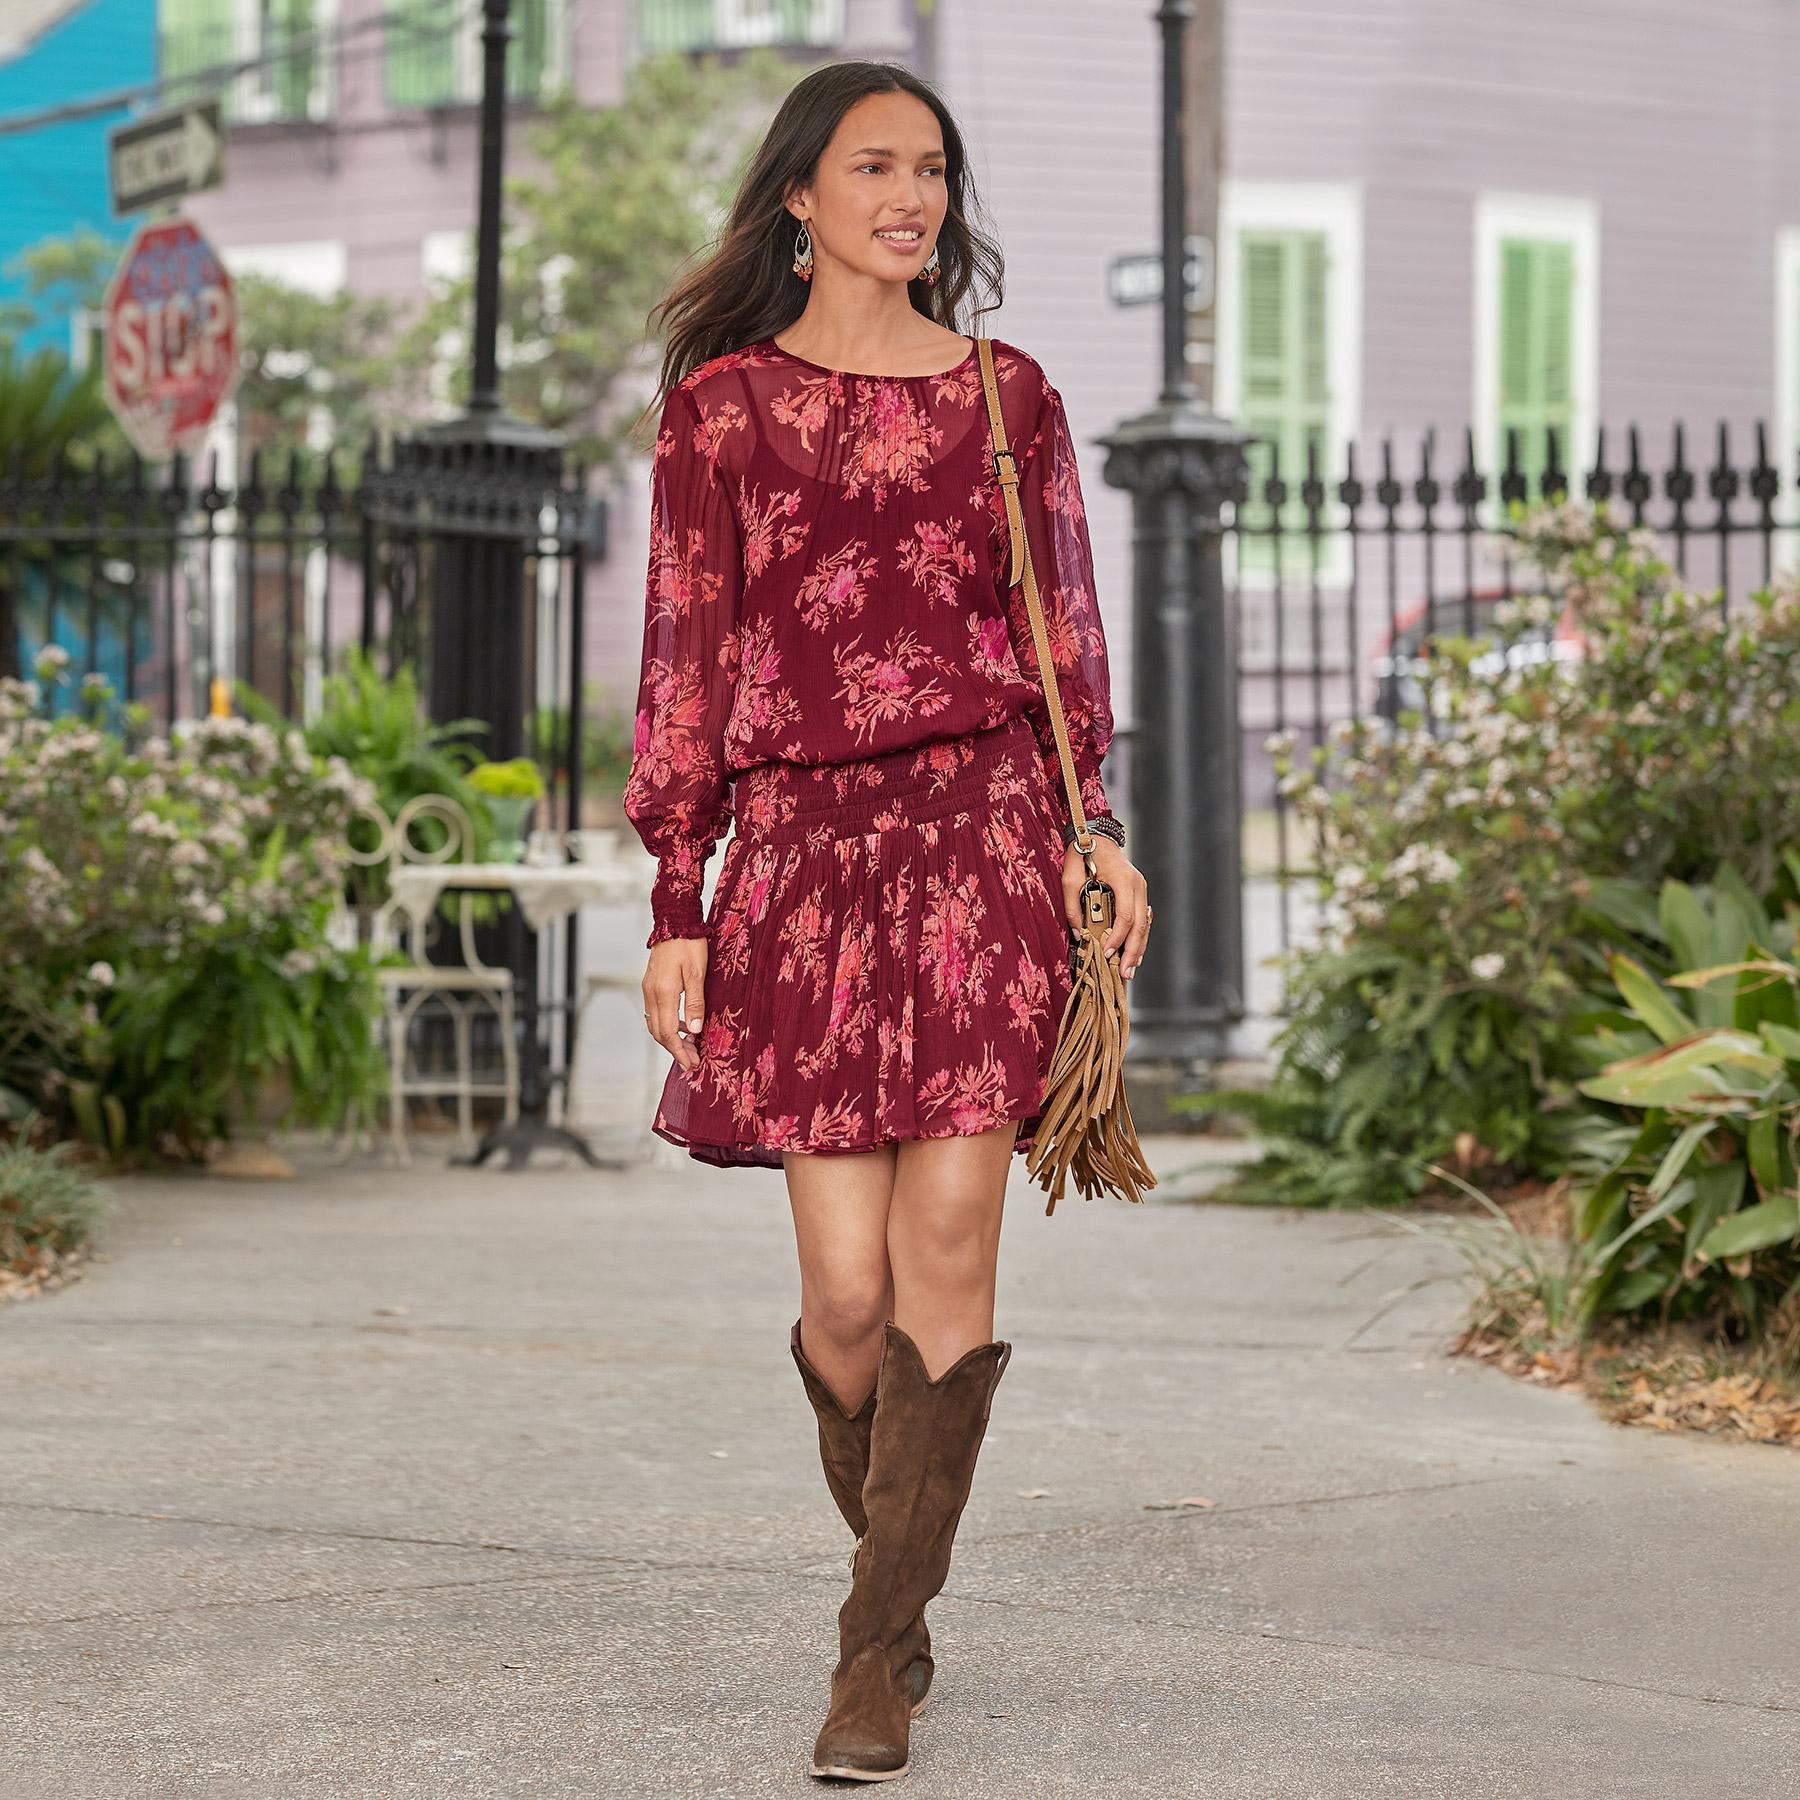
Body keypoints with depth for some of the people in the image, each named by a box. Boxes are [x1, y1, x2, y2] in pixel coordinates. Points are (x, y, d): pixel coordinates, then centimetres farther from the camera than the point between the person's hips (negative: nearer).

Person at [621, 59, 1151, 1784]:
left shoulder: (1007, 395, 11)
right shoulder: (720, 405, 7)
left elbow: (1064, 627, 12)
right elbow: (685, 657, 6)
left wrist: (1094, 828, -1)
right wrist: (677, 903, 1)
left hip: (985, 821, 1)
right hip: (802, 845, -1)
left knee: (947, 1242, -9)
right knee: (847, 1287, -4)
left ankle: (879, 1652, 1)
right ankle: (895, 1566, 25)